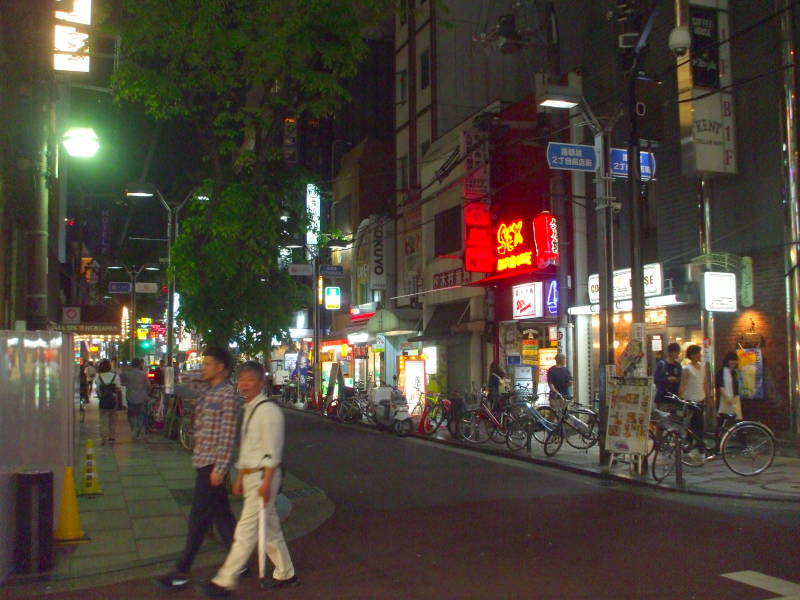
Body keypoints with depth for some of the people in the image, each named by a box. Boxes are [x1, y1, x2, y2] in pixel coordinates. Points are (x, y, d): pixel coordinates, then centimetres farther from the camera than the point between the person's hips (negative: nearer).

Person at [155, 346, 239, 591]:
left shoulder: (227, 395, -15)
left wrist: (219, 468, -20)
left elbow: (227, 436, -18)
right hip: (204, 461, 9)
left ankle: (181, 573, 6)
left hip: (212, 463, -9)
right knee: (221, 515, 14)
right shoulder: (205, 389, 12)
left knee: (198, 519, -2)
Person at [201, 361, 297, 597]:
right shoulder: (248, 409, 12)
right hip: (250, 475, 9)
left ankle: (225, 581, 4)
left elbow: (273, 451, -17)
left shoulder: (268, 410, -15)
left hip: (263, 476, -9)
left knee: (246, 530, -3)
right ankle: (285, 574, 28)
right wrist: (239, 478, 19)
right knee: (270, 528, 16)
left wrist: (266, 483, -20)